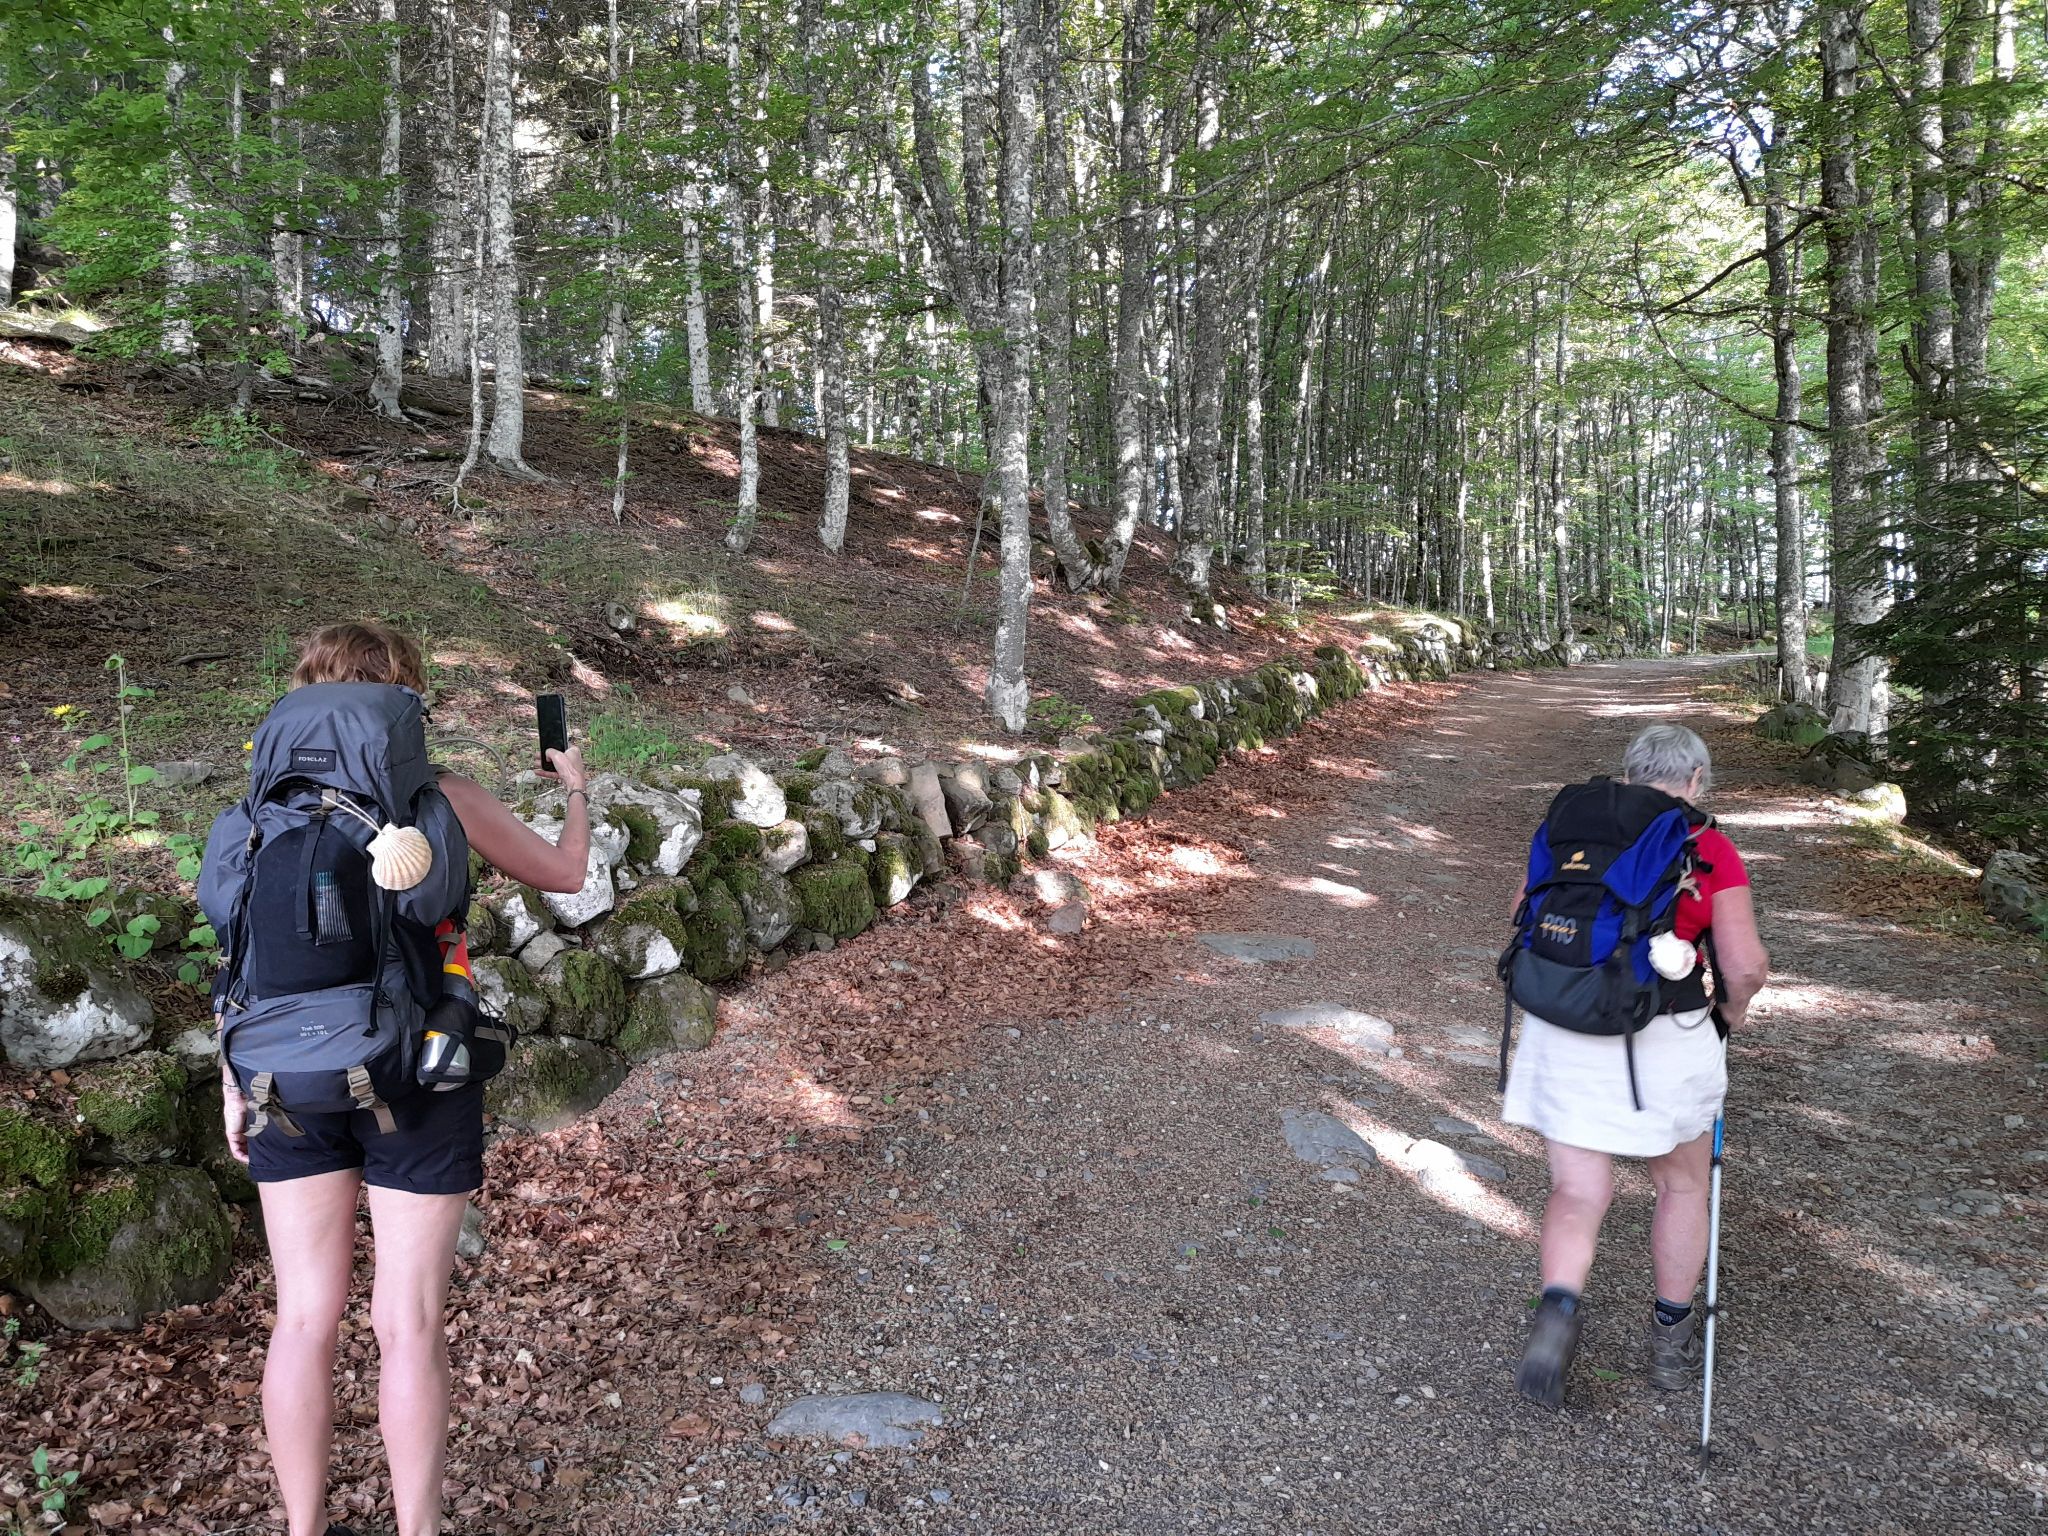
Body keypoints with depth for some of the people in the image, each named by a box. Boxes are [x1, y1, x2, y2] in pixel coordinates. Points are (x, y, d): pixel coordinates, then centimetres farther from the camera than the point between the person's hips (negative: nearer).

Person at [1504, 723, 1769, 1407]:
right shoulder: (1711, 849, -3)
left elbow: (1525, 914, 8)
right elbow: (1746, 966, -7)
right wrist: (1734, 1008, 15)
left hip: (1563, 1030, 2)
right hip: (1664, 1040, -1)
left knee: (1577, 1193, 10)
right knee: (1683, 1183, 22)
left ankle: (1557, 1311, -16)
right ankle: (1671, 1337, 35)